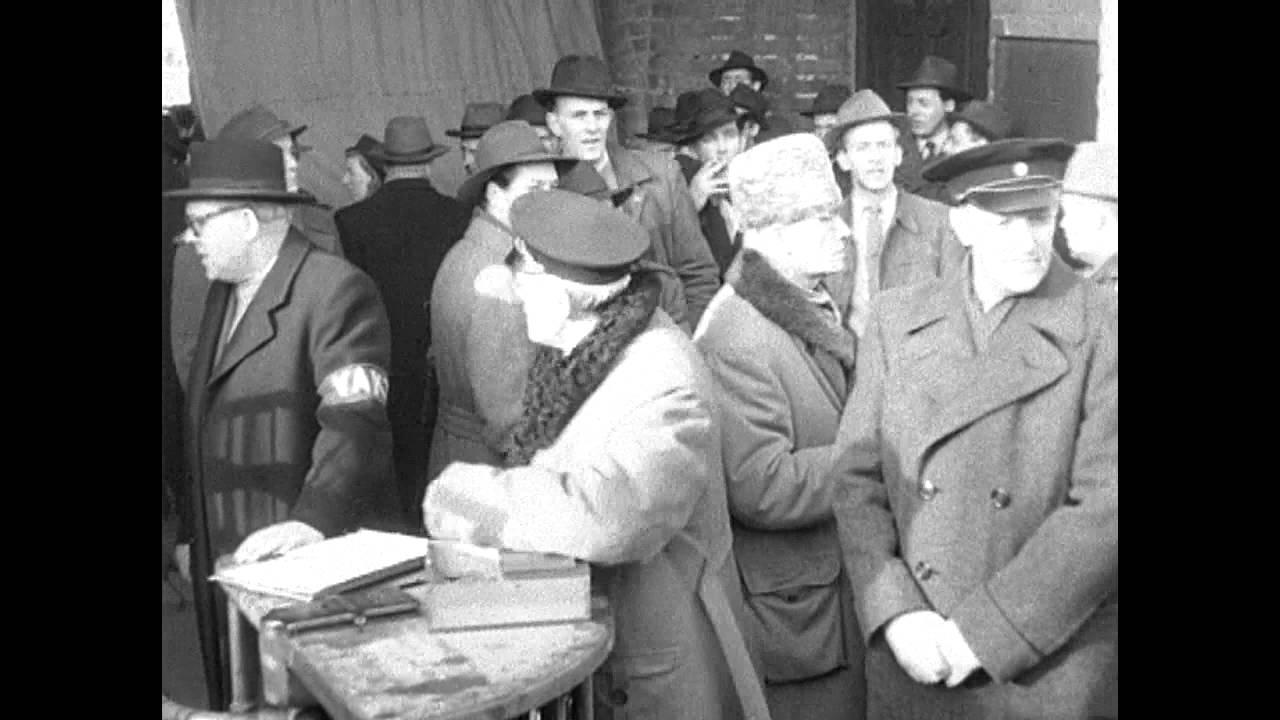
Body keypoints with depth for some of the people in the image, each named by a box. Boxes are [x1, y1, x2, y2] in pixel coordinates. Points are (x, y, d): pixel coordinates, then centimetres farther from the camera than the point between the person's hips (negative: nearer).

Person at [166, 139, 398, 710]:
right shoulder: (224, 292, 14)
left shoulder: (336, 290, -14)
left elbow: (354, 421, -24)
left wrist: (313, 521, -35)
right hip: (226, 558, 8)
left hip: (320, 559, -8)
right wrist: (193, 534, 17)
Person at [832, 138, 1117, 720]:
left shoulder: (1099, 331, -8)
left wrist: (984, 631, -16)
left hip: (1049, 667, -2)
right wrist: (896, 615, -12)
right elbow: (856, 477, 0)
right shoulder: (897, 320, 1)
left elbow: (1106, 507, -13)